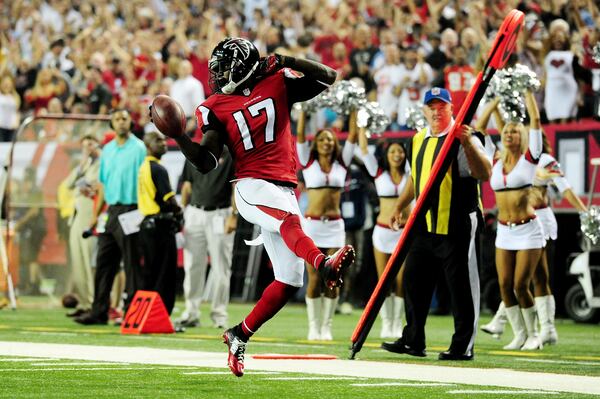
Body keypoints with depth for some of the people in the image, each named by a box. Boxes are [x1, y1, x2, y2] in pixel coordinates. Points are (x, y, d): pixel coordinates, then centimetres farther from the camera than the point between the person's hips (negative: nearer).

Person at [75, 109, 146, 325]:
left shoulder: (138, 148, -5)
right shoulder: (107, 150, 15)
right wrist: (95, 215, 16)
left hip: (130, 210, -7)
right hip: (111, 211, 7)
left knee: (132, 263, -4)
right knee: (104, 262, 7)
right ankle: (99, 311, 11)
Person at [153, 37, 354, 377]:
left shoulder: (278, 84, 9)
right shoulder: (216, 108, 6)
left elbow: (328, 77, 2)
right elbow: (206, 163, -1)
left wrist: (284, 62, -9)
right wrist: (177, 135, -16)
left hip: (284, 190, 4)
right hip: (253, 186, -4)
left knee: (289, 282, 2)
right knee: (289, 222, -39)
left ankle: (240, 336, 16)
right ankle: (324, 265, -68)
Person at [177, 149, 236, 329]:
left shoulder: (231, 155, 1)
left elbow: (237, 187, -3)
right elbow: (187, 186, 16)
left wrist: (233, 215, -12)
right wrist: (181, 213, 9)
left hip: (219, 215, -4)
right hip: (195, 214, 4)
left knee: (220, 267, -2)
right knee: (192, 266, 2)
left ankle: (219, 314, 4)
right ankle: (191, 313, 8)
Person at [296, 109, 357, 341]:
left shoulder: (341, 163, 9)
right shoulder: (308, 163, 5)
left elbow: (353, 135, 6)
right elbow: (300, 135, -2)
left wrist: (353, 110, 4)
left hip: (335, 226, 2)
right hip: (311, 225, -2)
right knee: (314, 279, -2)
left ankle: (327, 327, 4)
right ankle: (313, 326, 4)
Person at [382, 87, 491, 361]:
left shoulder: (464, 138, -11)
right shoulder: (419, 140, 12)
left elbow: (484, 174, -25)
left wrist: (468, 143, -37)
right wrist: (399, 207, 26)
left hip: (456, 226, -7)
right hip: (425, 224, 7)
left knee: (461, 286, -3)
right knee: (413, 280, 11)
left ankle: (463, 346, 3)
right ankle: (413, 341, 21)